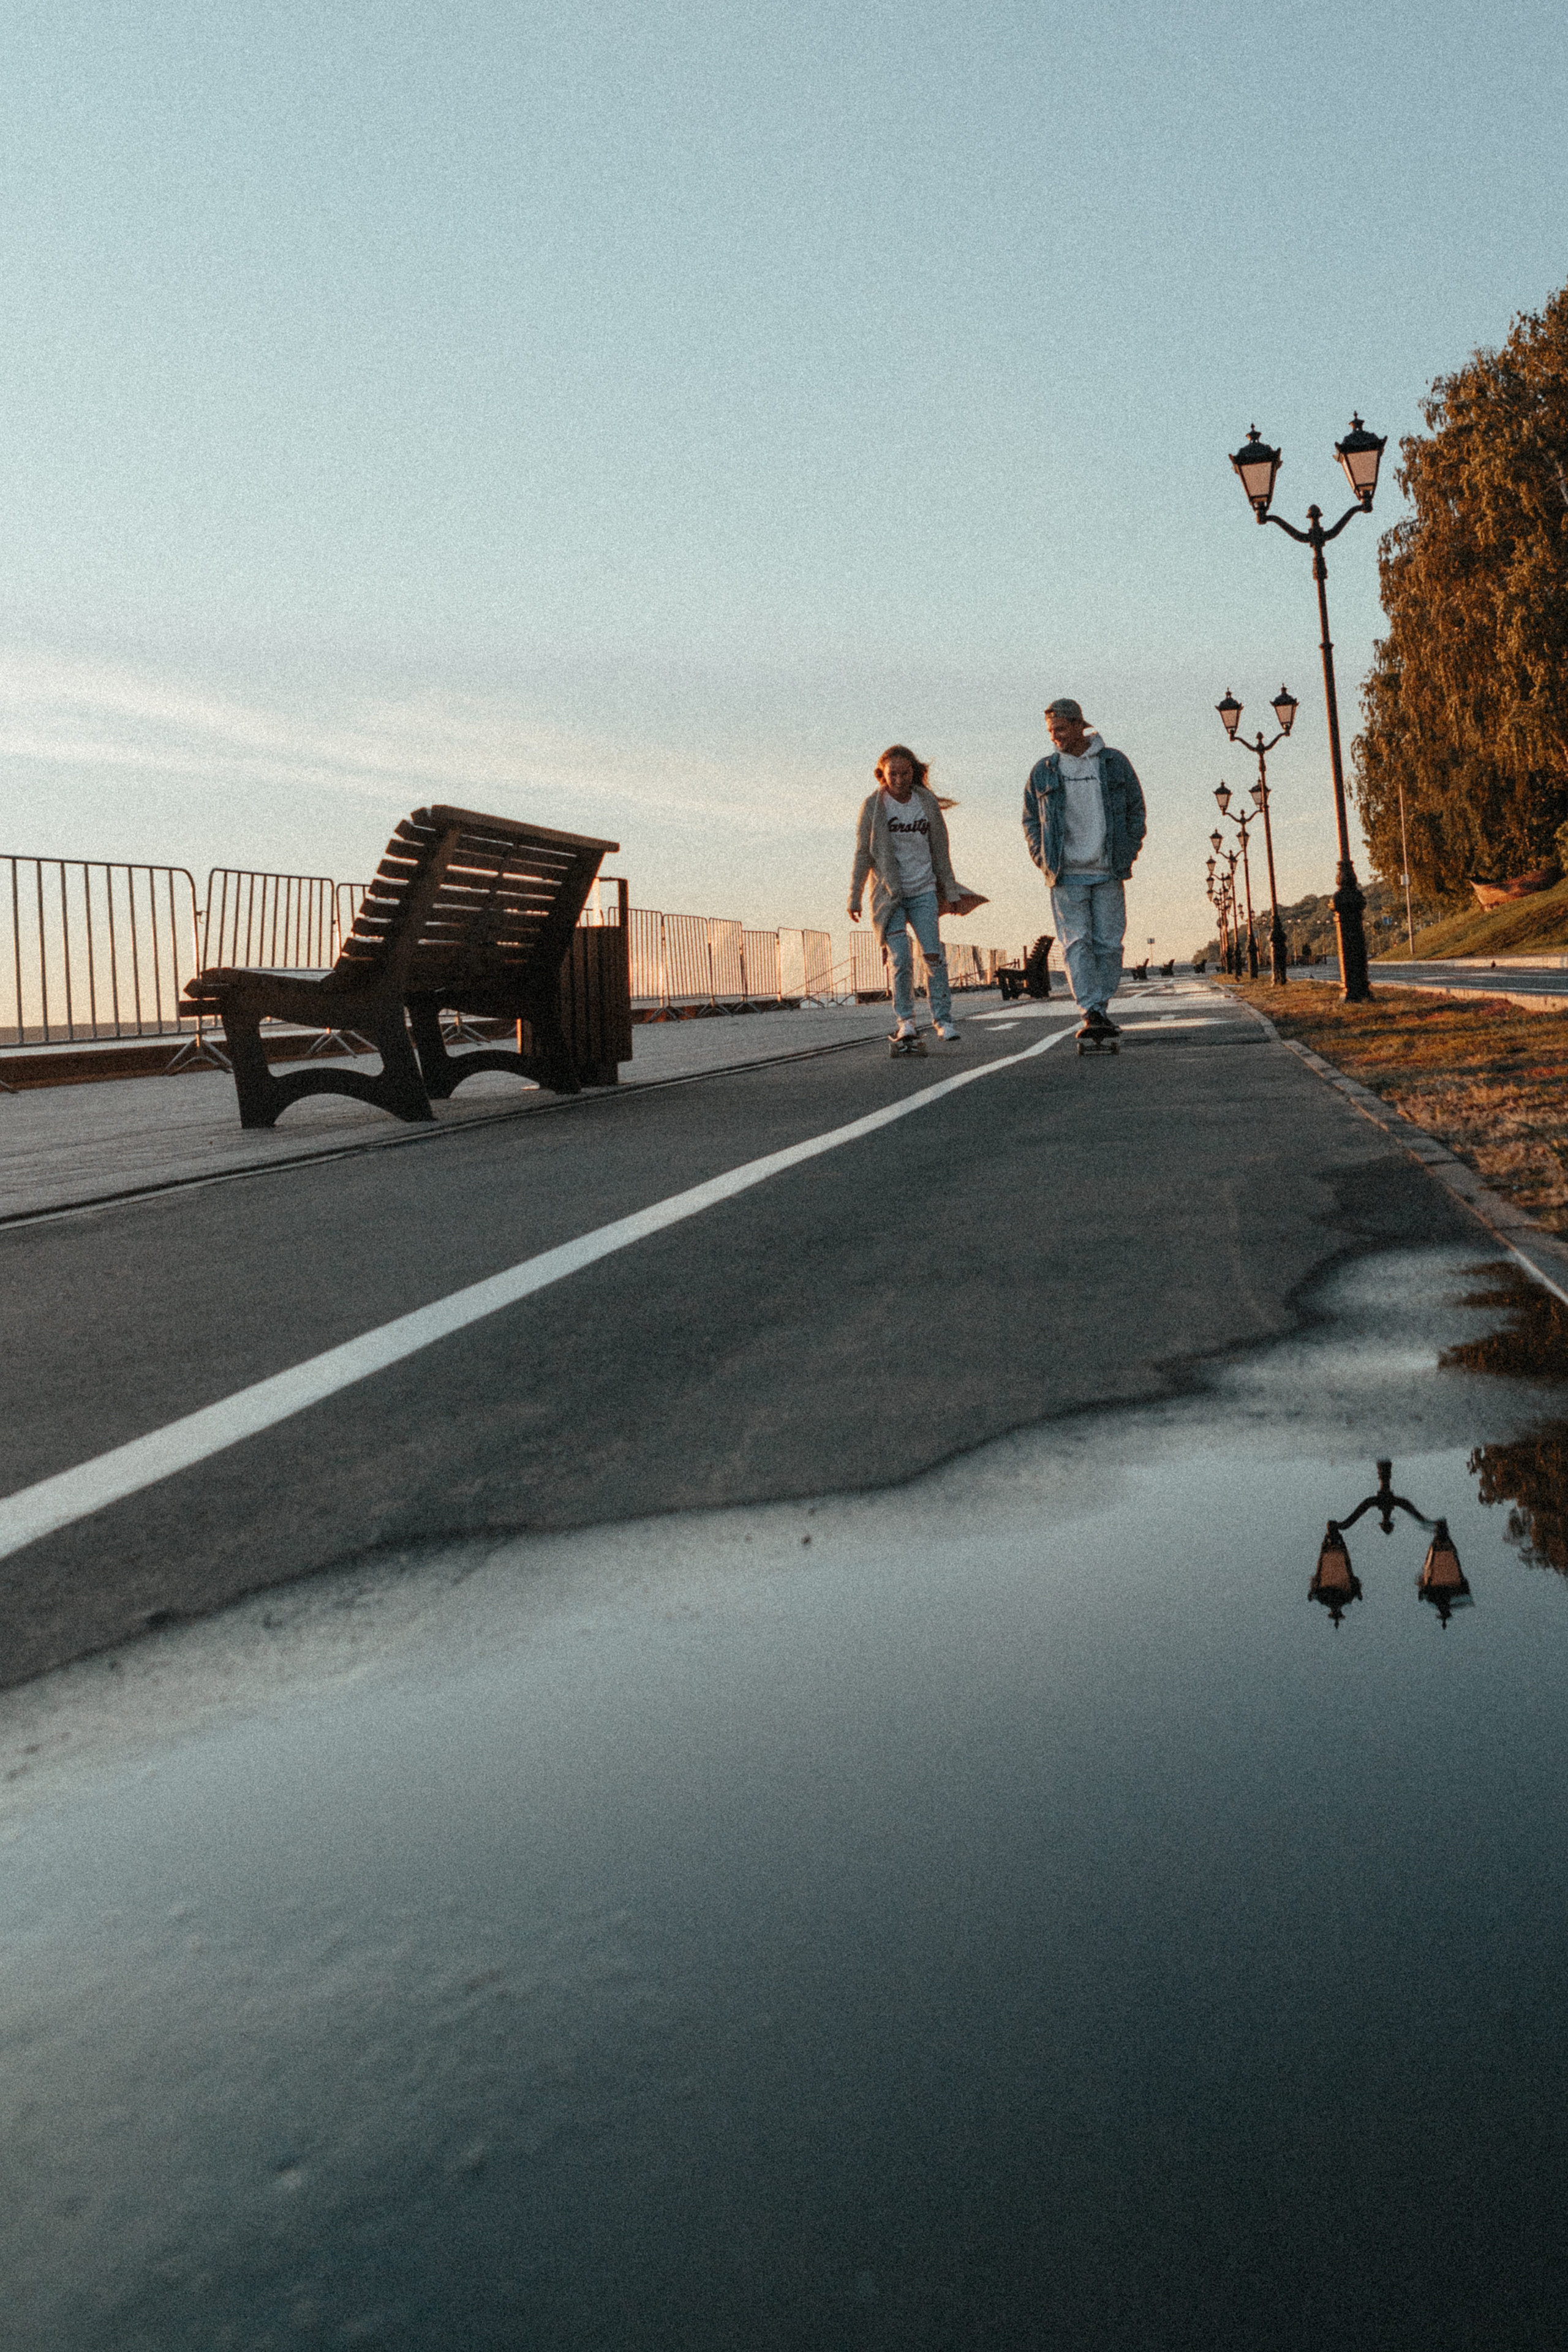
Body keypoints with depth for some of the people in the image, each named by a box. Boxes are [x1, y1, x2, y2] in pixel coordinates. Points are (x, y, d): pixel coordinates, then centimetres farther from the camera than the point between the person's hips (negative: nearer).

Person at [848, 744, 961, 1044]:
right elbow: (862, 854, 2)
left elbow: (940, 850, 12)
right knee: (901, 959, -11)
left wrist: (950, 891, 13)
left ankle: (943, 1020, -2)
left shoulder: (928, 802, 5)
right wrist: (854, 898, 1)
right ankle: (905, 1021, 1)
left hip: (924, 892, 2)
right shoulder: (874, 806, -2)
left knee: (933, 955, -9)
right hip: (888, 894, -2)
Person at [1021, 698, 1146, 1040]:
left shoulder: (1115, 763, 6)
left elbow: (1136, 809, 11)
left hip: (1108, 874, 0)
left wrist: (1127, 855, 1)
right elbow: (1031, 820, 14)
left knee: (1108, 944, 1)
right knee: (1076, 943, -10)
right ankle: (1091, 1014, -15)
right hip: (1066, 876, 0)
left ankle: (1102, 1009, 10)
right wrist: (1044, 862, 1)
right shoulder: (1043, 771, 8)